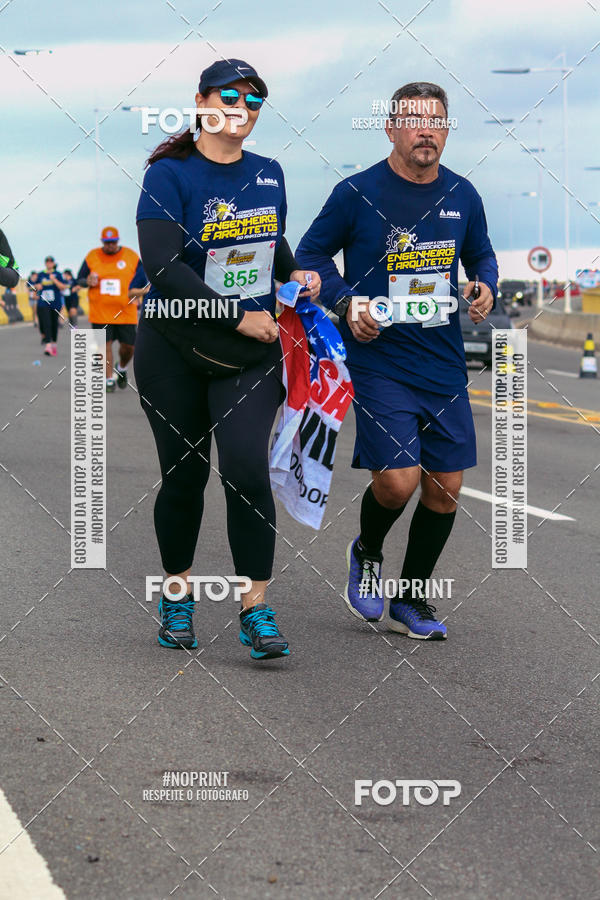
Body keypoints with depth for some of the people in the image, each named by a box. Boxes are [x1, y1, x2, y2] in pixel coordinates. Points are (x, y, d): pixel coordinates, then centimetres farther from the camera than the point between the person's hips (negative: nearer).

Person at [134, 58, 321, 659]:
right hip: (174, 345, -3)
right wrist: (238, 317, -19)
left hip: (252, 344, 3)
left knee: (247, 469, -12)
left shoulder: (268, 174, 7)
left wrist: (295, 276, 4)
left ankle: (256, 610, -7)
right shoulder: (170, 175, -10)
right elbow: (162, 267, -19)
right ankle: (177, 594, 27)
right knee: (183, 474, 8)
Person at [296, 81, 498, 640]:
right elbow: (311, 254, 3)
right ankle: (366, 553, 20)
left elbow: (481, 255, 21)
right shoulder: (358, 193, -7)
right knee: (397, 481, -15)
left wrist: (484, 286, -1)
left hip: (445, 364, 5)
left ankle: (411, 602, 24)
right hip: (379, 360, -5)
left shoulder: (462, 195, 5)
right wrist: (347, 303, -11)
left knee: (445, 487, 5)